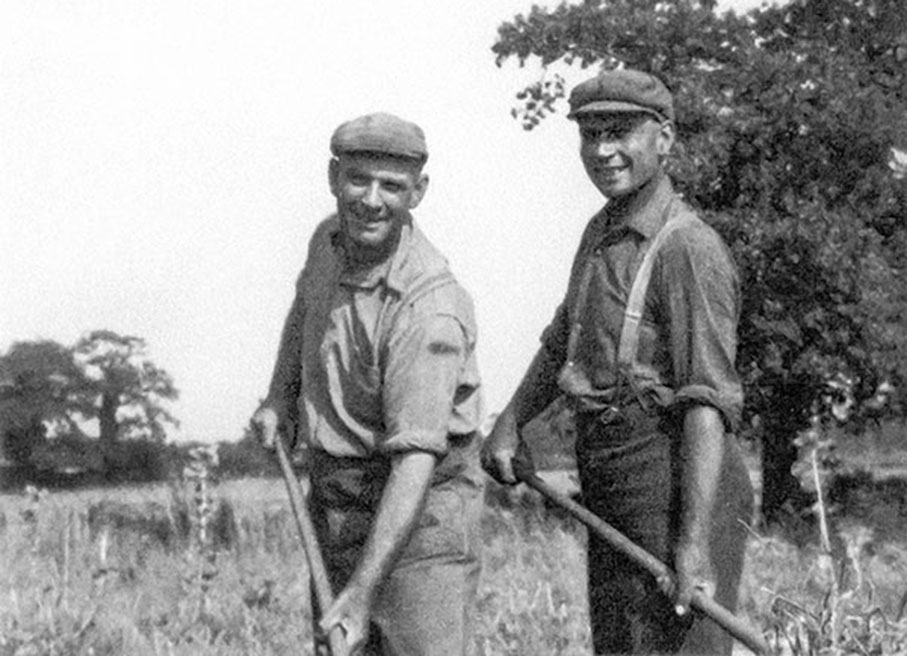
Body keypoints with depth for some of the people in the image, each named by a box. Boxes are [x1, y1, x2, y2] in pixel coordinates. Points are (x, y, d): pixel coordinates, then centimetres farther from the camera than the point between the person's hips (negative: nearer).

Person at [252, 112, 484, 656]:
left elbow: (416, 457, -31)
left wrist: (362, 594, -37)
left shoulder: (429, 307, -25)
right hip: (333, 500, 7)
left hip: (420, 505, -7)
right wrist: (280, 396, 16)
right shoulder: (330, 243, -1)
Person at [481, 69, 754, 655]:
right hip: (611, 489, 10)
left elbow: (709, 402, -22)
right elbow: (562, 343, 30)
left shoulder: (688, 249, -15)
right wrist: (510, 422, 15)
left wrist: (695, 541, -28)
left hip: (674, 484, -10)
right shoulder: (602, 233, 15)